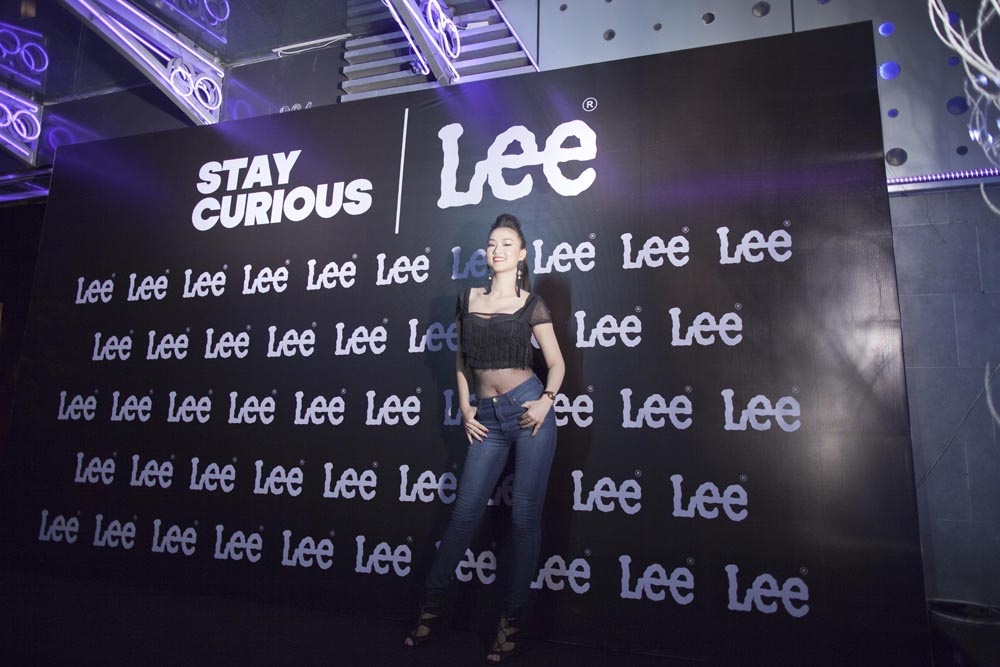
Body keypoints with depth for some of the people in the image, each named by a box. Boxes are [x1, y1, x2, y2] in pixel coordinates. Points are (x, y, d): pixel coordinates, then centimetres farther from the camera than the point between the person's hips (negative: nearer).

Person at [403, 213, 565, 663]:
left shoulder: (531, 304, 3)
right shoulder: (468, 300, 10)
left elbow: (556, 363, 8)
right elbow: (462, 360, 16)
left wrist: (546, 400, -9)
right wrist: (465, 409, 7)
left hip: (528, 410, -2)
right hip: (487, 418, 2)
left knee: (525, 515, 2)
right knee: (465, 511, 5)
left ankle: (512, 620, 16)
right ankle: (432, 604, 21)